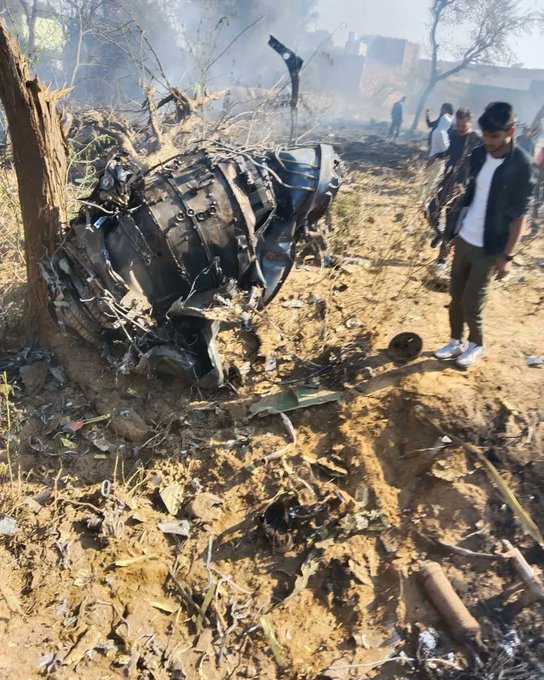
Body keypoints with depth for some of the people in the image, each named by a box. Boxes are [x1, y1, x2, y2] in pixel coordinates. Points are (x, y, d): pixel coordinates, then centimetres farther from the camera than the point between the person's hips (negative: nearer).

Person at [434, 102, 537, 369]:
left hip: (489, 248, -5)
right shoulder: (479, 155, 1)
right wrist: (456, 228, 13)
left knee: (470, 303, 1)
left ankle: (476, 345, 25)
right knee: (456, 295, 13)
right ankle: (456, 342, 30)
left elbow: (518, 216, -14)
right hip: (464, 238, 6)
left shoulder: (522, 167, -16)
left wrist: (507, 255, -15)